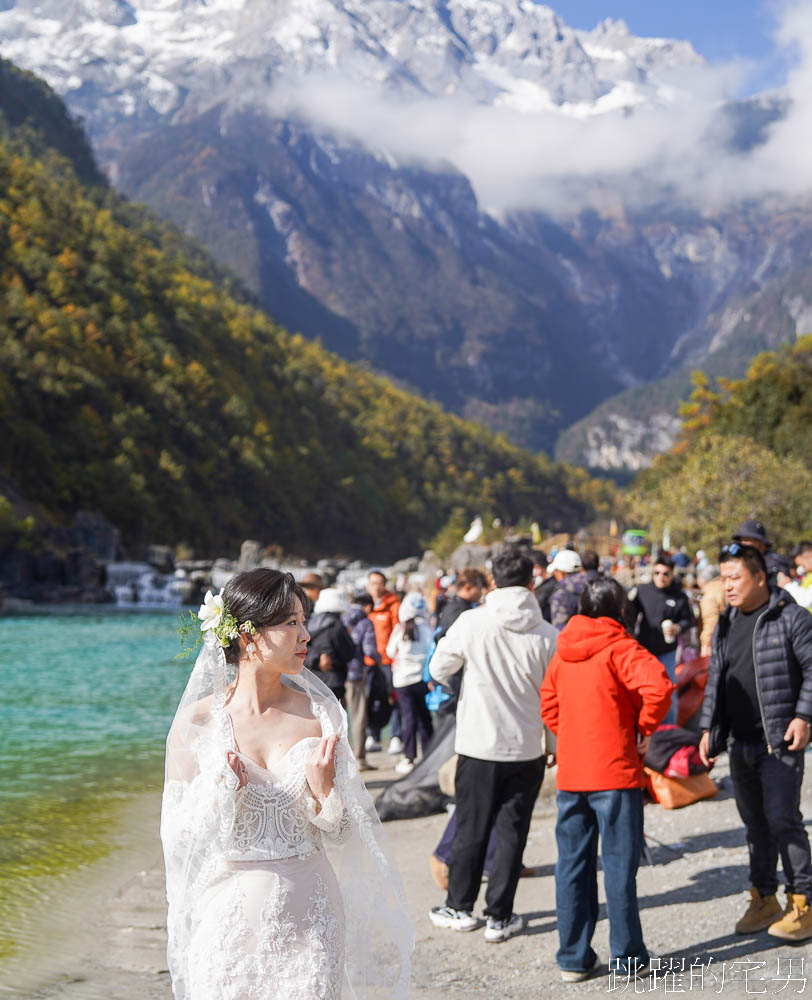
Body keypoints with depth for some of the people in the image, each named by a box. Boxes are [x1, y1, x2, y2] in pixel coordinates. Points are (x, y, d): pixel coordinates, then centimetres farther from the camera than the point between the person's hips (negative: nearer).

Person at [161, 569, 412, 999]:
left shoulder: (319, 713, -3)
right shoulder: (197, 720, -8)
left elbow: (340, 833, 2)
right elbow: (177, 838, -4)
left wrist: (323, 790, -16)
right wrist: (219, 793, -20)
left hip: (306, 915, 2)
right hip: (228, 916, -1)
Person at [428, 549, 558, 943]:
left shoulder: (472, 622, -11)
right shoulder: (547, 635, -8)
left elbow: (438, 670, 2)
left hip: (477, 747, 0)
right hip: (527, 748, 0)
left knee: (471, 829, 13)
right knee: (511, 832, 8)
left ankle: (460, 907, 24)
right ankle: (500, 917, 12)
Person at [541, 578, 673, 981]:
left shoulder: (562, 653, 10)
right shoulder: (619, 648, -9)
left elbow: (549, 708, 16)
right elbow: (658, 686, -24)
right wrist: (645, 727, -10)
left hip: (570, 775, 5)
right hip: (615, 771, -5)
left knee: (572, 865, 10)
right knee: (619, 865, 2)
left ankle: (573, 958, 15)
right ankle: (627, 957, 8)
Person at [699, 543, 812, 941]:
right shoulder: (725, 625, 12)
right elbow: (715, 681, 19)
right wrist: (708, 729, 14)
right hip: (740, 743, 7)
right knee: (755, 823, 12)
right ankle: (764, 900, 22)